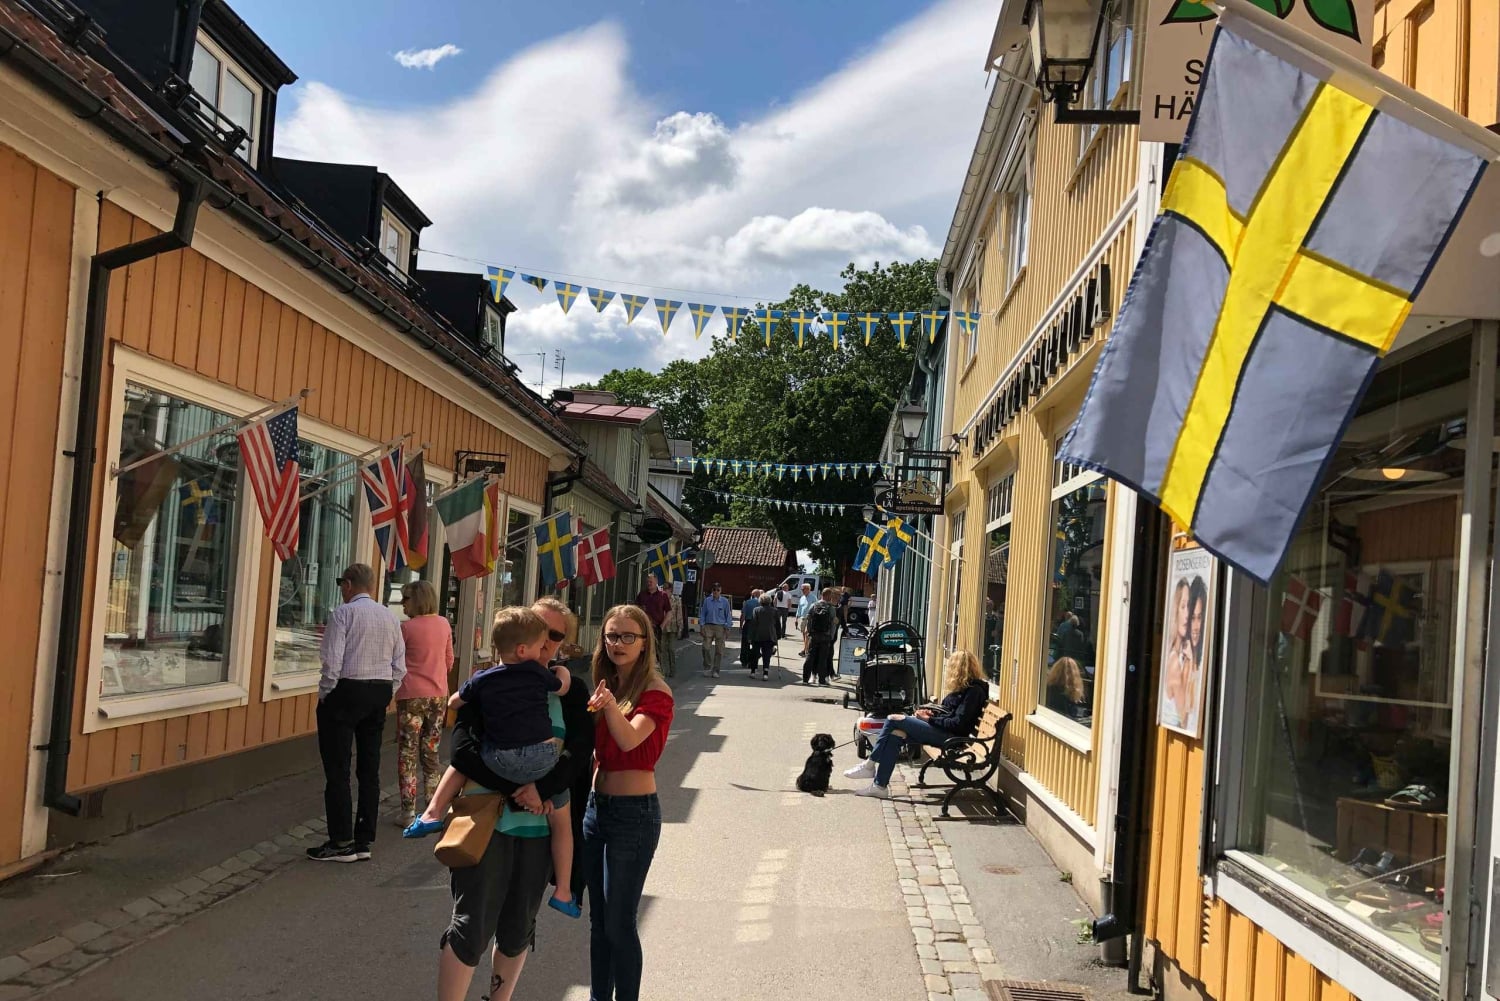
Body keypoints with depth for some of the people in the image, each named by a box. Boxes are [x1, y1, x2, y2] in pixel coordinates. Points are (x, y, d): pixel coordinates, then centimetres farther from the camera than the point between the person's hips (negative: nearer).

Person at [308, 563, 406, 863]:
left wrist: (324, 694, -4)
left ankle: (341, 843, 1)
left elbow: (332, 660, -15)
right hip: (380, 694, 6)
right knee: (369, 768, 10)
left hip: (346, 692, -6)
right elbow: (400, 666, 9)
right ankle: (364, 841, 14)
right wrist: (384, 695, 16)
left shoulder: (344, 613, -8)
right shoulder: (390, 617, 10)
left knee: (337, 769, 0)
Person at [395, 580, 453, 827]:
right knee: (431, 752, 15)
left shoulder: (407, 627, -12)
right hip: (439, 695, 5)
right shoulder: (444, 624, 3)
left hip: (412, 696, -5)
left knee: (407, 754, 3)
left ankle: (409, 812, 1)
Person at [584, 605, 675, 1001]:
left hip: (634, 812, -7)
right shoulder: (605, 688, 10)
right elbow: (594, 749, 11)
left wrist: (610, 705, -47)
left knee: (618, 923, -2)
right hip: (597, 805, 7)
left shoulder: (655, 693, -12)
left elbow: (630, 738, -30)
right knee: (598, 919, 16)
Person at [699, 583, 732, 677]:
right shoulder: (707, 600, 4)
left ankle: (715, 671, 11)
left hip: (720, 627, 0)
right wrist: (702, 626, 1)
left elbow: (728, 615, 6)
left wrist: (727, 629, 1)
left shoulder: (725, 601, 2)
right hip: (708, 626, 0)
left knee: (719, 650, 1)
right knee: (706, 647, -11)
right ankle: (707, 667, 5)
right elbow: (702, 613, 9)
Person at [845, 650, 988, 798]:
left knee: (893, 720, -13)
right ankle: (879, 786, -10)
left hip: (950, 736, -10)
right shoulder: (964, 686, 17)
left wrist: (930, 719, -12)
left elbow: (958, 724, -18)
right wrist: (933, 713, 7)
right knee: (895, 734, -9)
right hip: (942, 730, 10)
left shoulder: (974, 690, -12)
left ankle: (870, 764, -1)